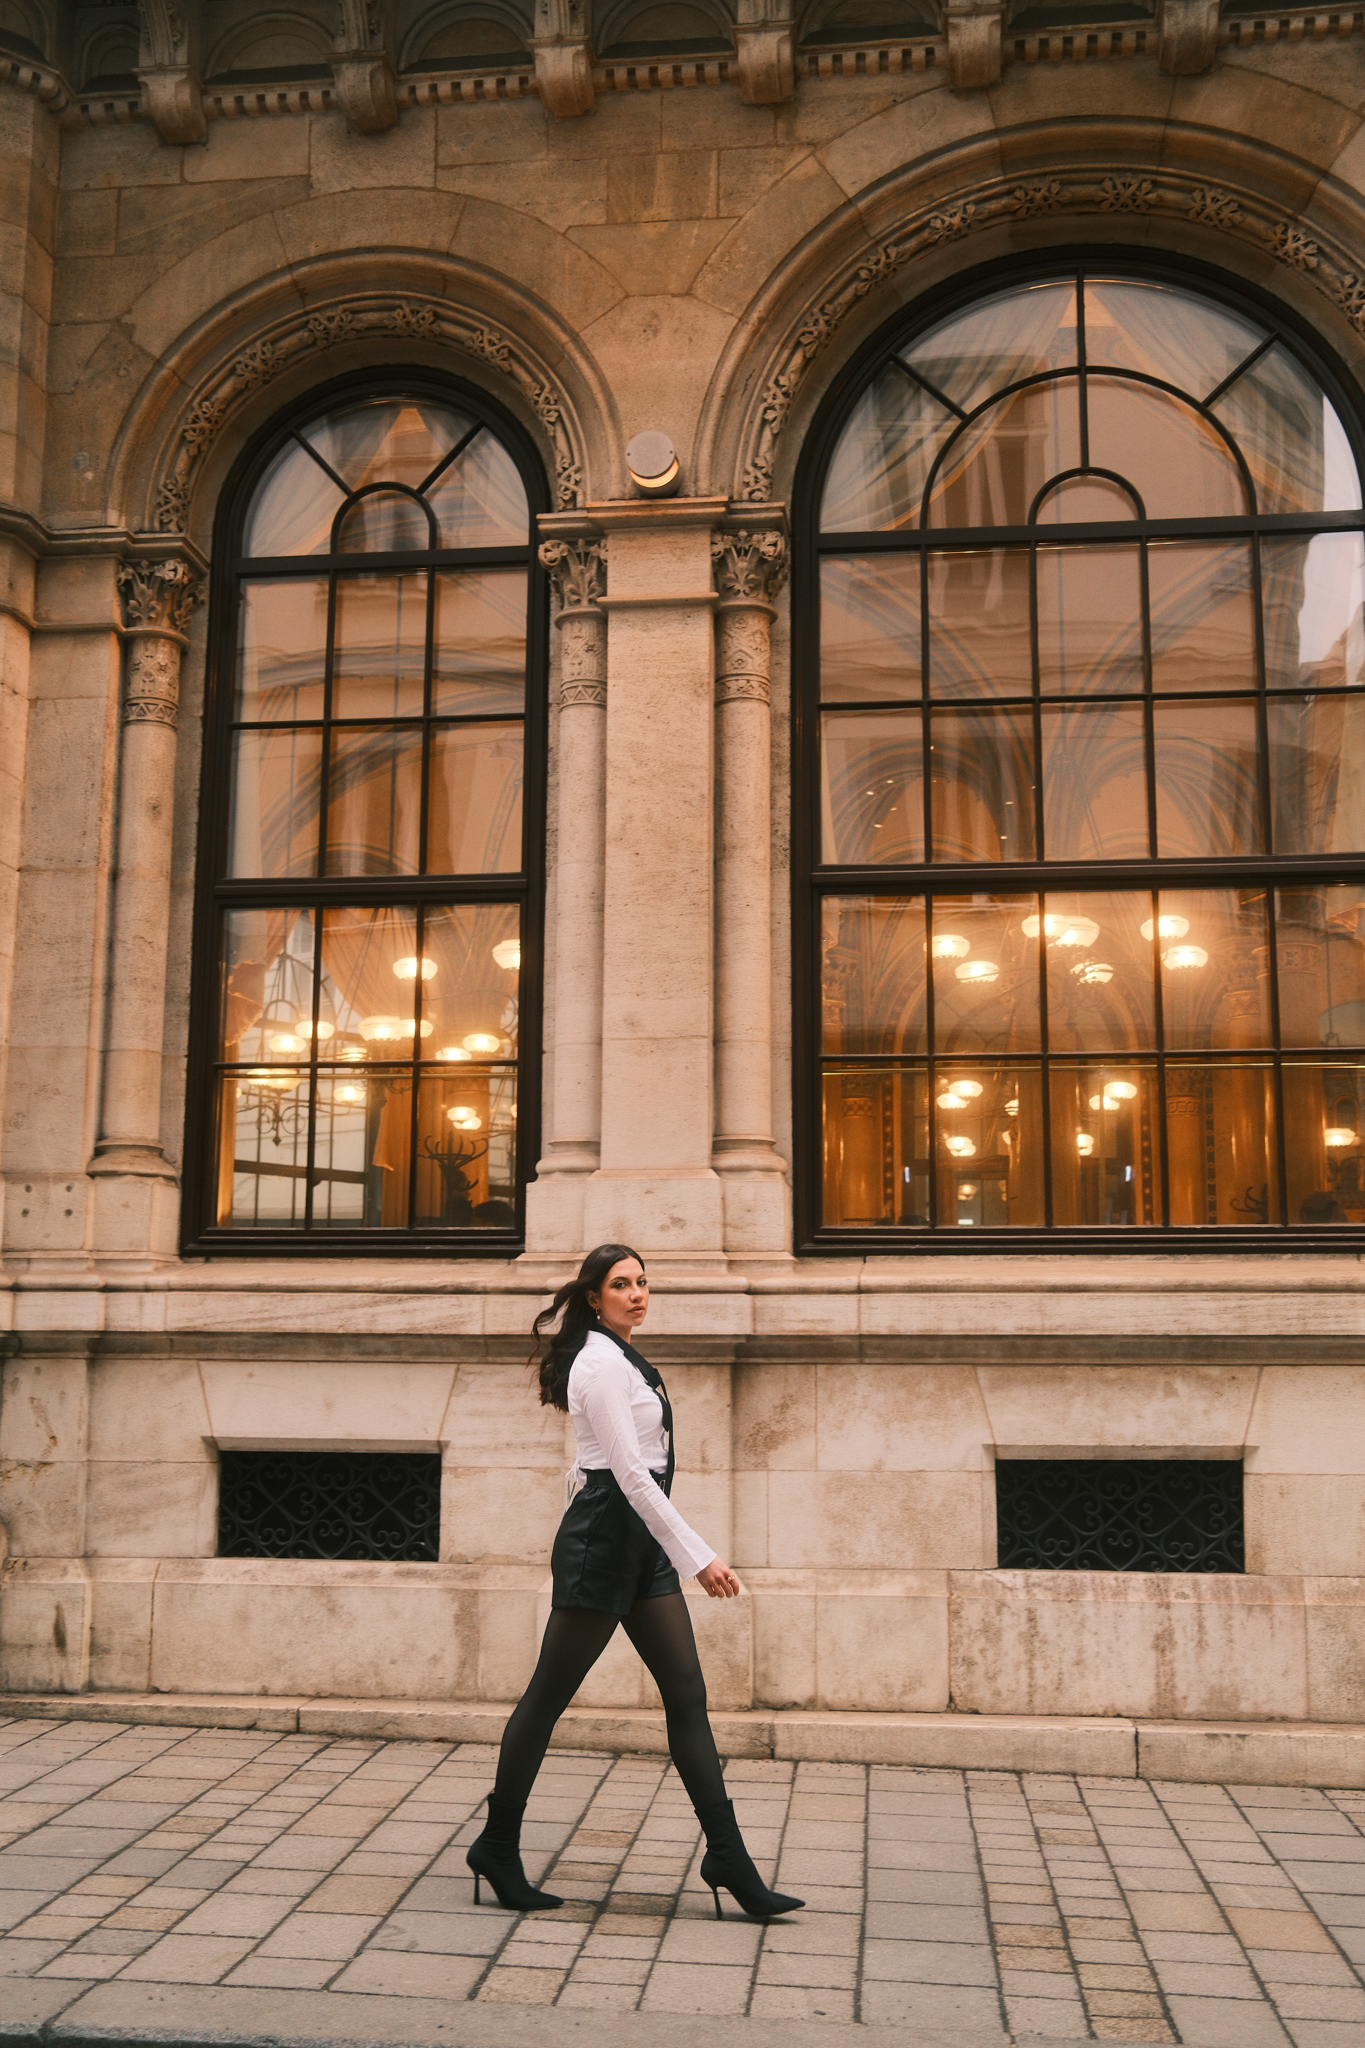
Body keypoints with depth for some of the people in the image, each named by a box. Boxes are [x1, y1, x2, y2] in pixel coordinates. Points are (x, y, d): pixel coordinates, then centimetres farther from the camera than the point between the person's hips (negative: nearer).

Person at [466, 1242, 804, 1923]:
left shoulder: (620, 1357, 15)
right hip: (603, 1538, -9)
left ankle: (728, 1859, 7)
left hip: (641, 1544, 10)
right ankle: (497, 1847, 18)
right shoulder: (600, 1361, -15)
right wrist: (700, 1558, -22)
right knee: (548, 1696, 3)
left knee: (687, 1698, 5)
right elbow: (631, 1474, -21)